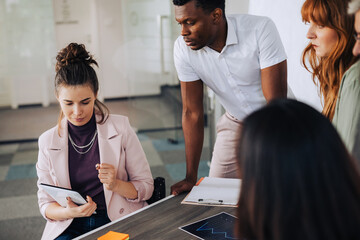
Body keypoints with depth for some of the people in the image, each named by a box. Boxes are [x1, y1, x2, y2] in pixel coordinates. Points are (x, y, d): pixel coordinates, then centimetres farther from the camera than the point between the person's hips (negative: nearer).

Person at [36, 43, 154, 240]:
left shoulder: (120, 128, 0)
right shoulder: (47, 142, 4)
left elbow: (146, 187, 4)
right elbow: (46, 204, 7)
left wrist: (116, 185, -16)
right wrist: (68, 211, -15)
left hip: (120, 220, -1)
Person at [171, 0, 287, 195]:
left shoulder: (261, 29, -28)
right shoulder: (183, 47, -18)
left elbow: (276, 102, -29)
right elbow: (192, 113, -13)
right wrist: (191, 177, -14)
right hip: (236, 123, 3)